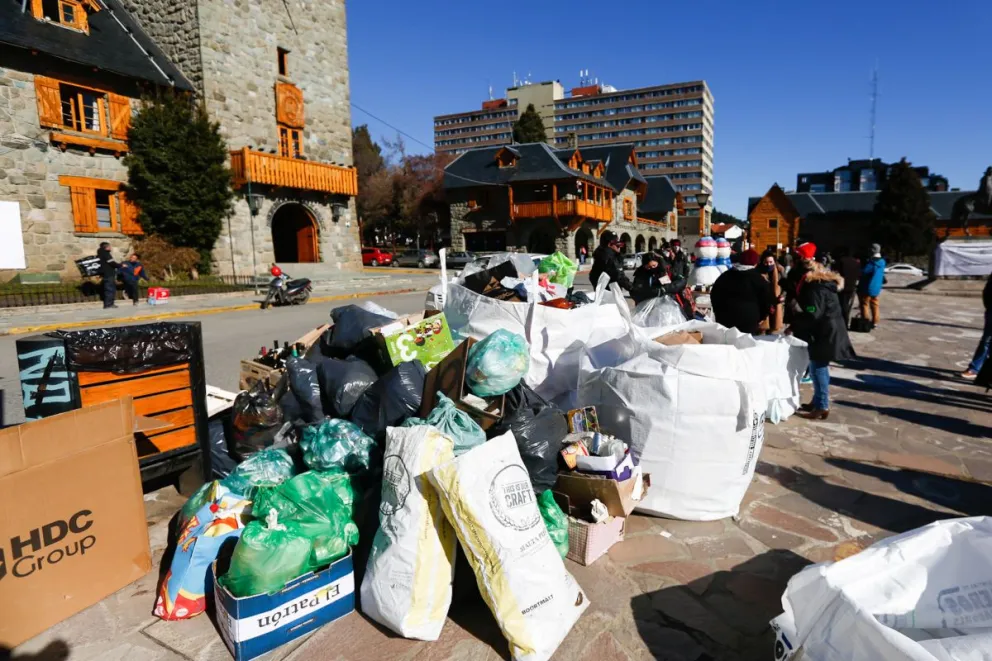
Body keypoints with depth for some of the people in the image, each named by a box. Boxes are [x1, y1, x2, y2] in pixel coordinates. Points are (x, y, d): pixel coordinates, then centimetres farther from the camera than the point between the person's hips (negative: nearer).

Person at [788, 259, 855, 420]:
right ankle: (818, 402, 22)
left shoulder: (815, 288, -16)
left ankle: (822, 407, -2)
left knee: (818, 368, -6)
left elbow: (812, 315, -23)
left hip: (825, 333, -10)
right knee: (820, 367, 14)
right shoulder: (825, 282, 16)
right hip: (828, 331, 10)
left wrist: (793, 326, -14)